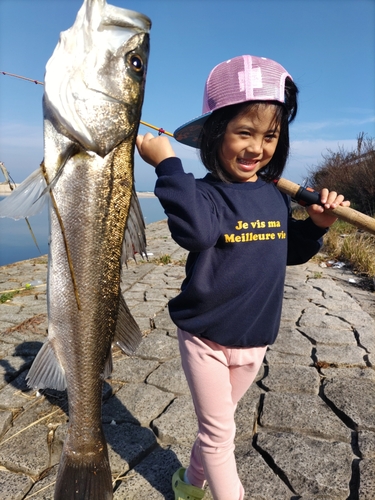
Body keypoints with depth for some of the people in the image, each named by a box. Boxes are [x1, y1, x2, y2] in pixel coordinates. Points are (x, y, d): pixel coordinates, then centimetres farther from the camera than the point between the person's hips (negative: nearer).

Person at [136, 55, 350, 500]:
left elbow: (287, 251, 15)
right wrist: (167, 164, -37)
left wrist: (316, 225, 0)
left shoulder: (276, 197, 2)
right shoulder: (205, 193, -17)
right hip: (206, 338, -6)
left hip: (255, 341, 6)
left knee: (216, 425, 25)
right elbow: (196, 230, -40)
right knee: (219, 432, 10)